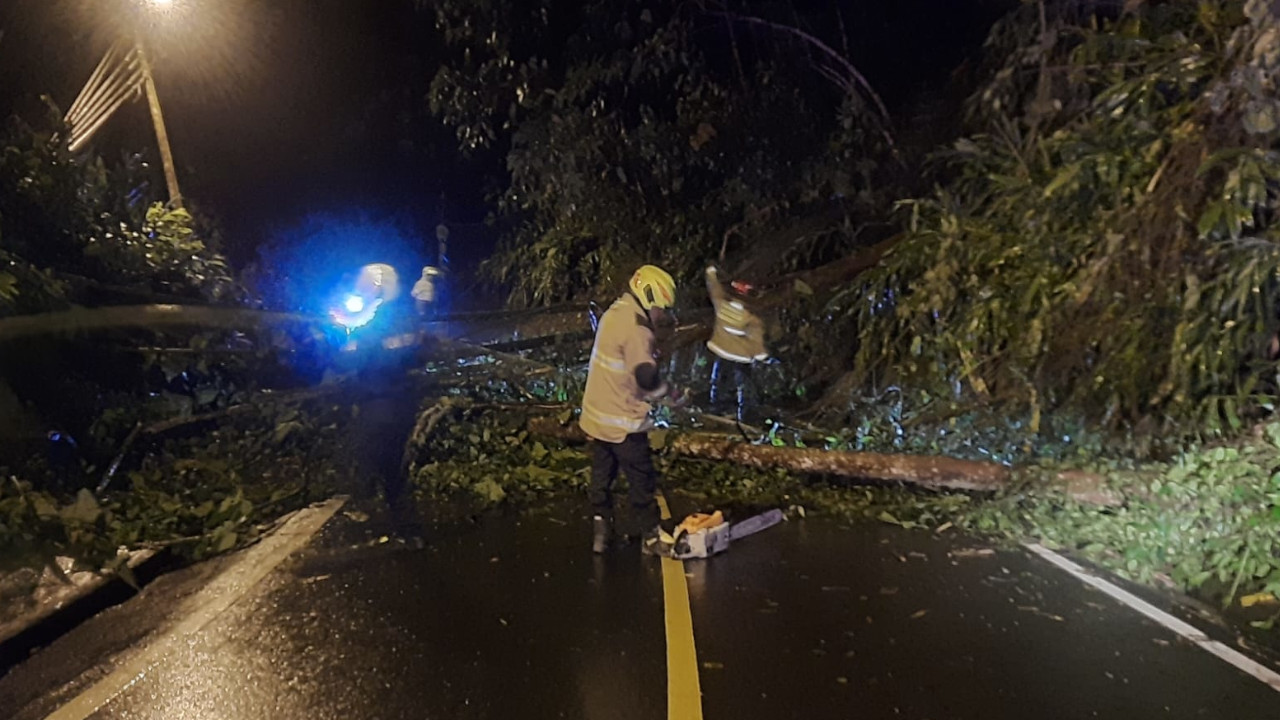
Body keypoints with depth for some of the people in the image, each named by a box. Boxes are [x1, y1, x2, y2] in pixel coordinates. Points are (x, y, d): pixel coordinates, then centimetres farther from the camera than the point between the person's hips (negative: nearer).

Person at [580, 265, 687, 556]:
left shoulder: (614, 313, 7)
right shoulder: (635, 327, -22)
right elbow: (646, 377, -26)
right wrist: (670, 393, -10)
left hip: (597, 414, 9)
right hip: (622, 421, -8)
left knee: (602, 475, 17)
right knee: (642, 480, 7)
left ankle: (600, 531, 27)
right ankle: (650, 537, 20)